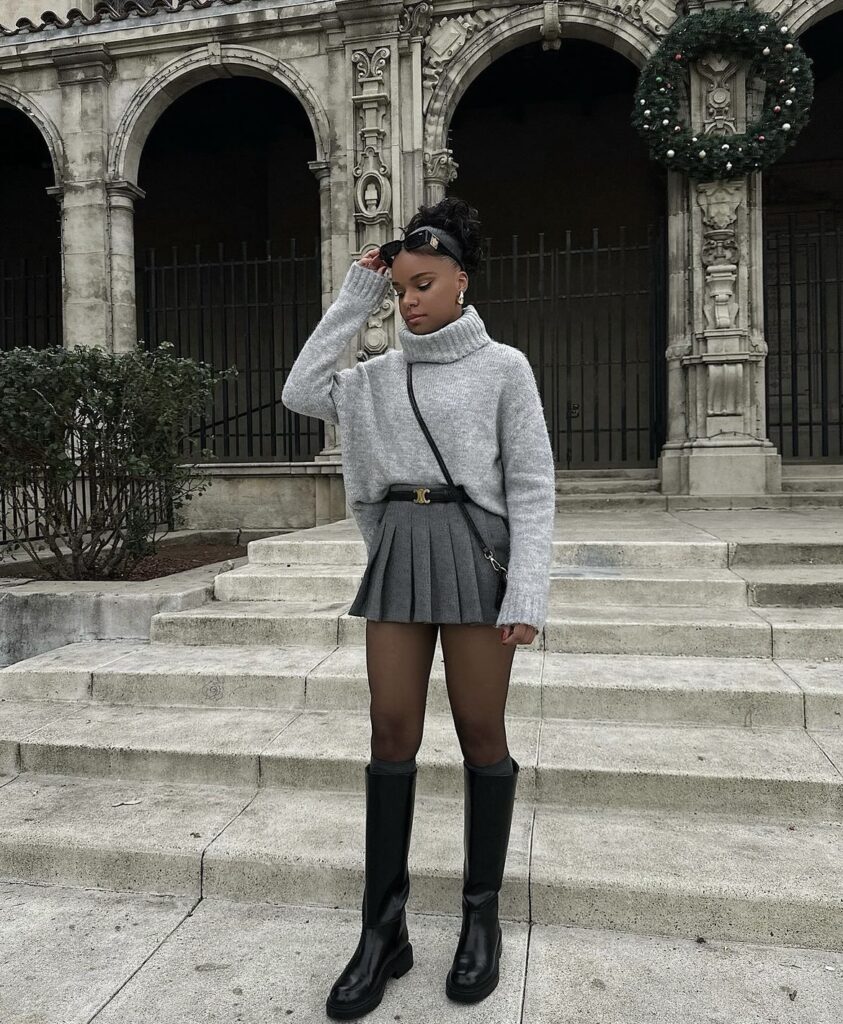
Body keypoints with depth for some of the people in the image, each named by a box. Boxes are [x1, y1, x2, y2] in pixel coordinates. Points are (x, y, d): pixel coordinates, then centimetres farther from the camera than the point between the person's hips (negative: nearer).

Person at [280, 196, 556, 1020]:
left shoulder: (502, 366, 2)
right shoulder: (380, 375, 15)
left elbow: (531, 487, -3)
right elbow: (299, 393, 4)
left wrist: (528, 590, -12)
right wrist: (353, 300, 7)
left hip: (472, 552, -3)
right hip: (397, 553, 4)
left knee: (481, 734, 4)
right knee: (392, 734, 3)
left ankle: (481, 917, 22)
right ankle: (383, 930, 14)